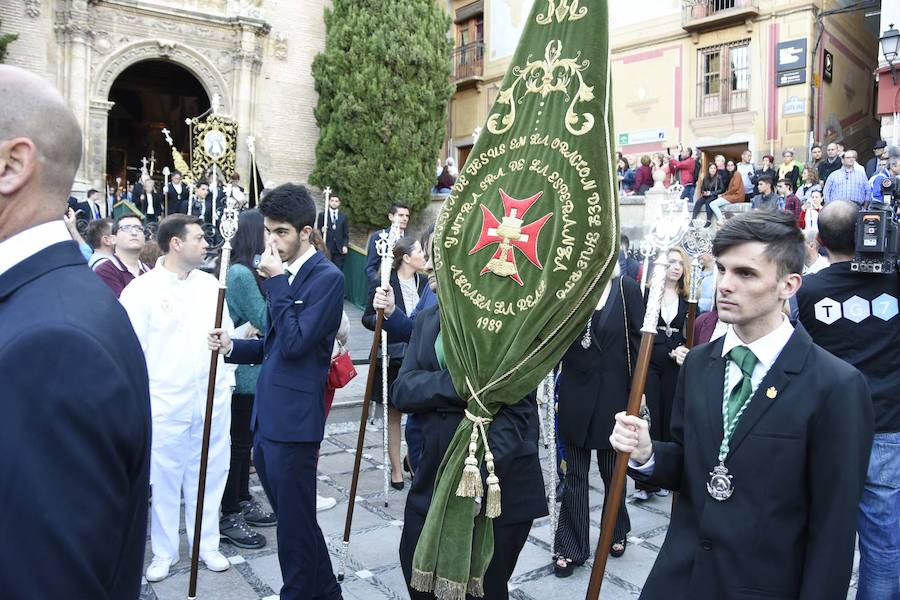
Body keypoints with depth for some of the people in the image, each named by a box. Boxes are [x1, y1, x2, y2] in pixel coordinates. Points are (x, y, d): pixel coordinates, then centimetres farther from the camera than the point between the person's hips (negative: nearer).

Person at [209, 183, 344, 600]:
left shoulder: (327, 277, -13)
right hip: (266, 417, 9)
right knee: (293, 517, 21)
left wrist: (276, 282, -18)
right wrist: (232, 346, 3)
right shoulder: (286, 275, 11)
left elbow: (294, 343, -21)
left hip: (293, 421, -9)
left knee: (295, 523, 6)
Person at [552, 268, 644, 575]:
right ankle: (572, 546, 23)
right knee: (574, 475, 10)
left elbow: (638, 340, -5)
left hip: (613, 394, -1)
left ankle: (617, 532, 40)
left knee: (613, 471, 16)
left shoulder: (626, 287, -6)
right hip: (575, 394, 1)